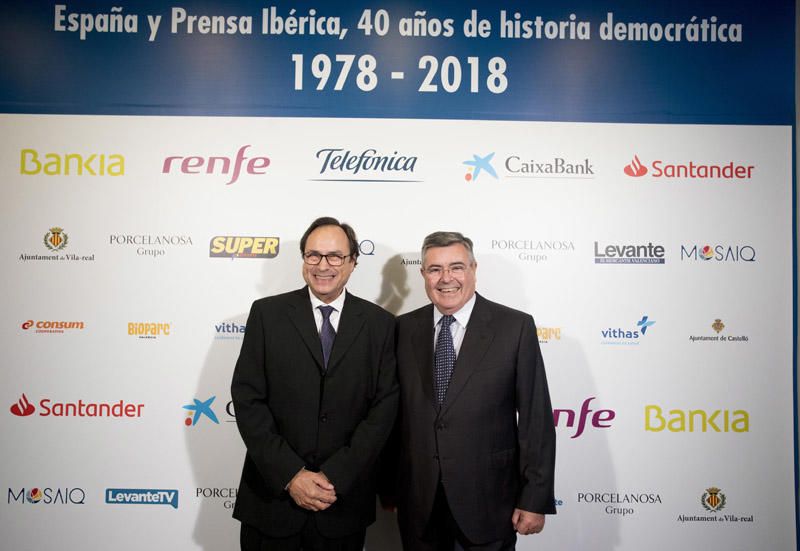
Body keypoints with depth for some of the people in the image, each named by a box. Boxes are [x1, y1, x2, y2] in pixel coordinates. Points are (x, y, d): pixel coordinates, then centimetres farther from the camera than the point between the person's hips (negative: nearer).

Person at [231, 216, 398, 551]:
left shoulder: (379, 324, -2)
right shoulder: (267, 313, -3)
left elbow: (384, 406, -5)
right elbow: (247, 398, -6)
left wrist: (335, 477, -12)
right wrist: (291, 475, -12)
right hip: (272, 496, 0)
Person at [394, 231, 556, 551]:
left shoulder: (515, 327, -8)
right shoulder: (404, 329, 1)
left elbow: (536, 420, -7)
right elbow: (393, 411, 5)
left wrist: (535, 499, -8)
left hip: (487, 500, -2)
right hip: (418, 502, 3)